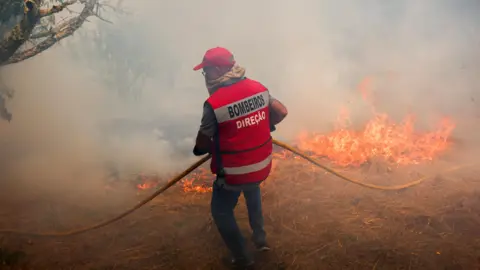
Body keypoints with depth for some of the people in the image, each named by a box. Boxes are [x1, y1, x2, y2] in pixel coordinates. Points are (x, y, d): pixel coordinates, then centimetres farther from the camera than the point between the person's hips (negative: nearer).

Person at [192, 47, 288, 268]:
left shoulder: (213, 103, -22)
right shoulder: (258, 88, -5)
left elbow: (202, 145, -15)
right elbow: (281, 112, 3)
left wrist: (200, 148, 9)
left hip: (234, 173, -6)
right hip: (262, 166, 6)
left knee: (221, 211, 19)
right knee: (252, 190, 37)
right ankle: (260, 238, 43)